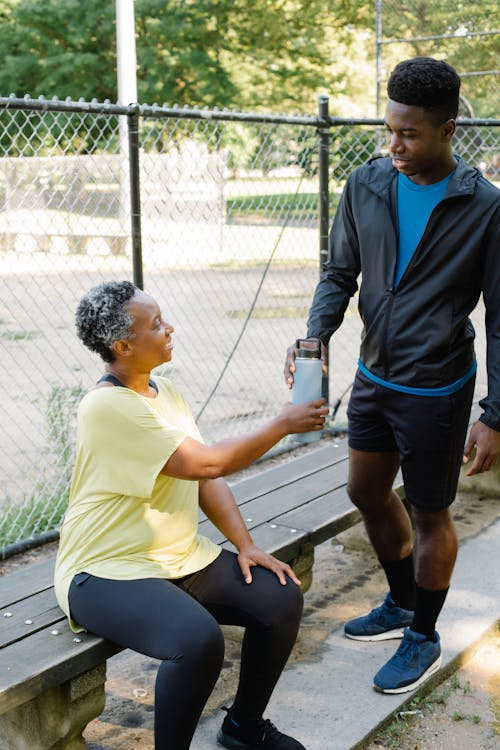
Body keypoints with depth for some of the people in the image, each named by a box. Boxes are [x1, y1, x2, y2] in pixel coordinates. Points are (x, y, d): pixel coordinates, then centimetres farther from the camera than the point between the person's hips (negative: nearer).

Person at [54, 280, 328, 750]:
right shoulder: (107, 406, -21)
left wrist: (246, 546, -4)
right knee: (200, 640, -33)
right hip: (109, 571, -8)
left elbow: (206, 479, 8)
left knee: (282, 598, -5)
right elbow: (208, 462, -22)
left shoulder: (165, 392, 8)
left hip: (182, 559, 9)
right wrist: (283, 424, -11)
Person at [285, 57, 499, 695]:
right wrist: (317, 334, -14)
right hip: (373, 377, 6)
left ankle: (422, 637, 32)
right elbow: (340, 272, 6)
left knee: (429, 515, 10)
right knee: (367, 493, 19)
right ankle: (402, 603, 44)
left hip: (435, 389, -6)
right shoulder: (366, 186, -2)